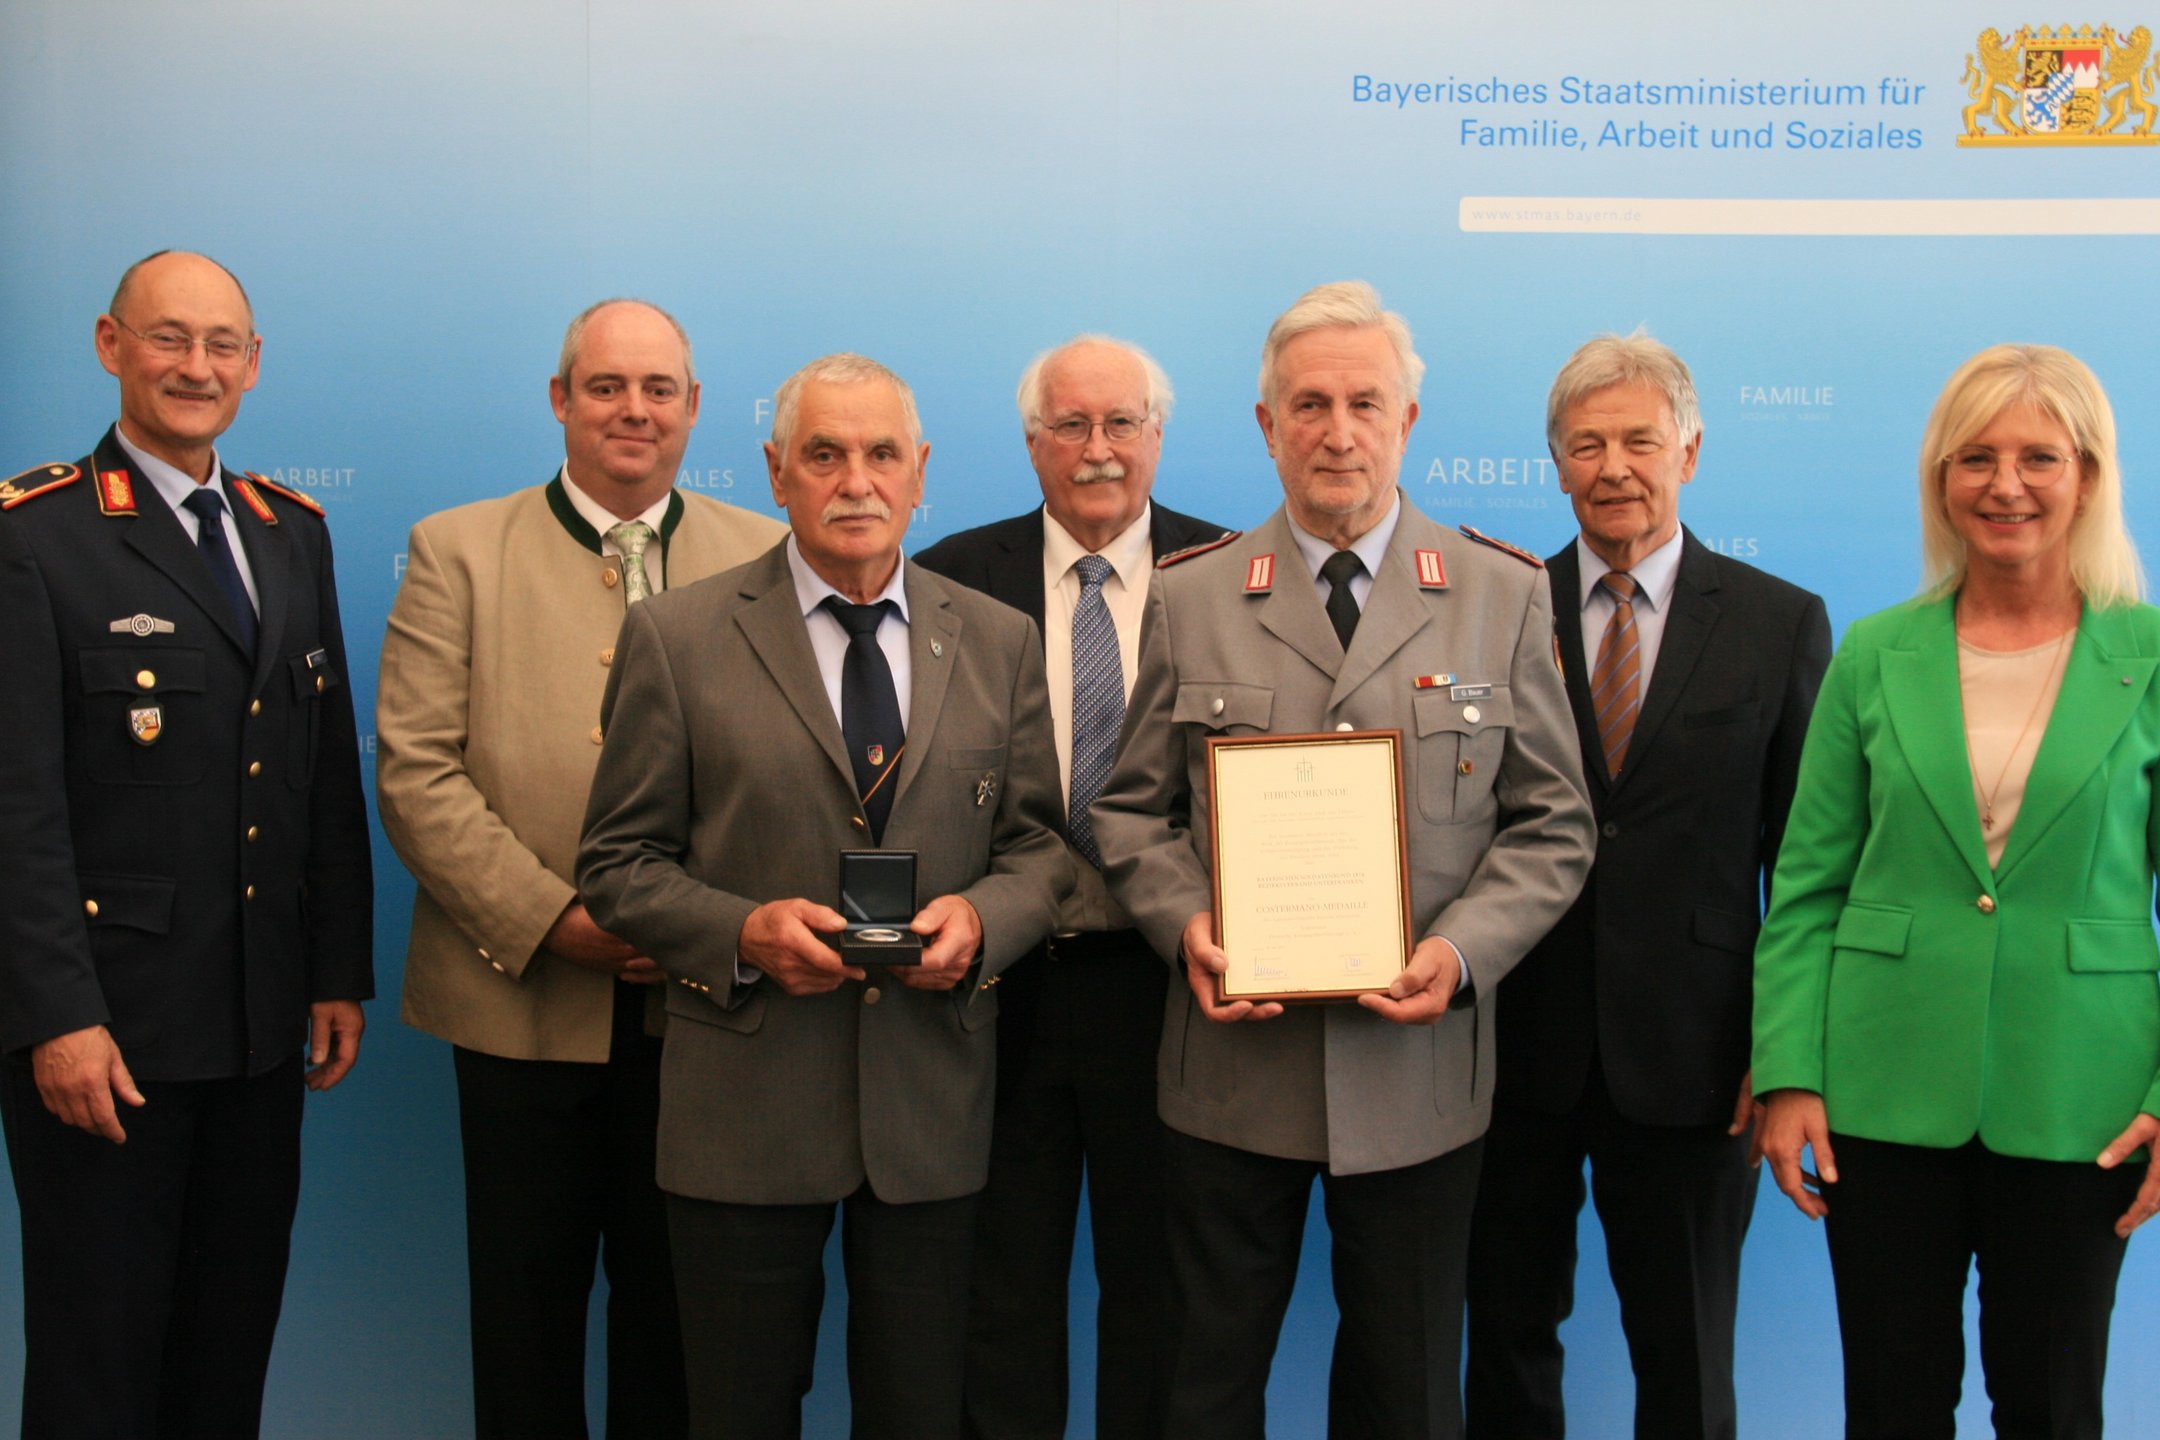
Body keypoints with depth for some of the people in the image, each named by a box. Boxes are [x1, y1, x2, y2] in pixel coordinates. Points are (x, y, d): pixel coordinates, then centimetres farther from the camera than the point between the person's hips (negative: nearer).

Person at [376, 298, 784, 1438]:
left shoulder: (765, 557, 7)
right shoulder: (457, 552, 3)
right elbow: (416, 773, -5)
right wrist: (554, 919, -13)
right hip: (523, 995, -1)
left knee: (677, 1299, 12)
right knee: (527, 1301, 11)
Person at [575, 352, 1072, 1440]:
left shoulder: (998, 642, 6)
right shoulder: (675, 638, -2)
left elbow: (1038, 845, 8)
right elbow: (618, 863, -1)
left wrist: (982, 918, -13)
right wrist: (741, 931, -18)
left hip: (933, 1103, 2)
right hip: (745, 1105, -2)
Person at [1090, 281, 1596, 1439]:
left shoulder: (1504, 595, 3)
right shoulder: (1188, 601, 4)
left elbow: (1553, 825, 3)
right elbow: (1133, 810, 7)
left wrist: (1463, 950, -13)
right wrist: (1185, 923, -12)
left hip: (1416, 1071, 0)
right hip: (1232, 1066, 0)